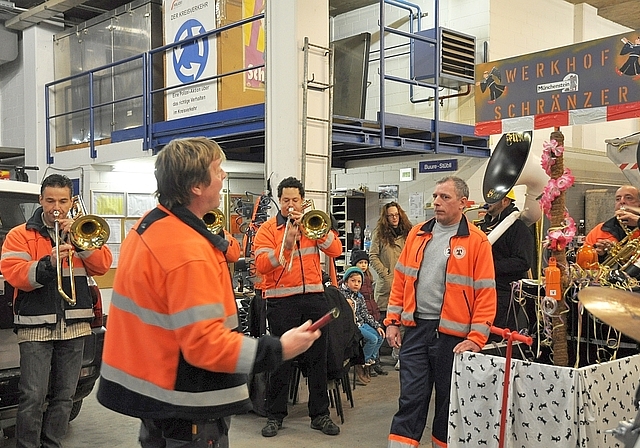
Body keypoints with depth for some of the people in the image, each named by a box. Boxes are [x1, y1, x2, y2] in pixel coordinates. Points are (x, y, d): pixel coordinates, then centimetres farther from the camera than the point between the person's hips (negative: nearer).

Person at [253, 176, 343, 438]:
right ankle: (275, 415, 17)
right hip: (281, 301, -3)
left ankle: (320, 413, 20)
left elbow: (335, 250, -4)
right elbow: (261, 266, -11)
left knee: (317, 357, 9)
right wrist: (286, 246, -25)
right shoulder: (268, 229, 2)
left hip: (314, 298, 3)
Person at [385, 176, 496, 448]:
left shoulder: (477, 241, -5)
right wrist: (392, 321, 6)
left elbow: (486, 295, -8)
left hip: (452, 334, -3)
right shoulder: (417, 234, 8)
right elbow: (400, 280, 11)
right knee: (410, 398, 5)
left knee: (448, 401, 11)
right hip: (415, 329, 3)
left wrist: (476, 339, -12)